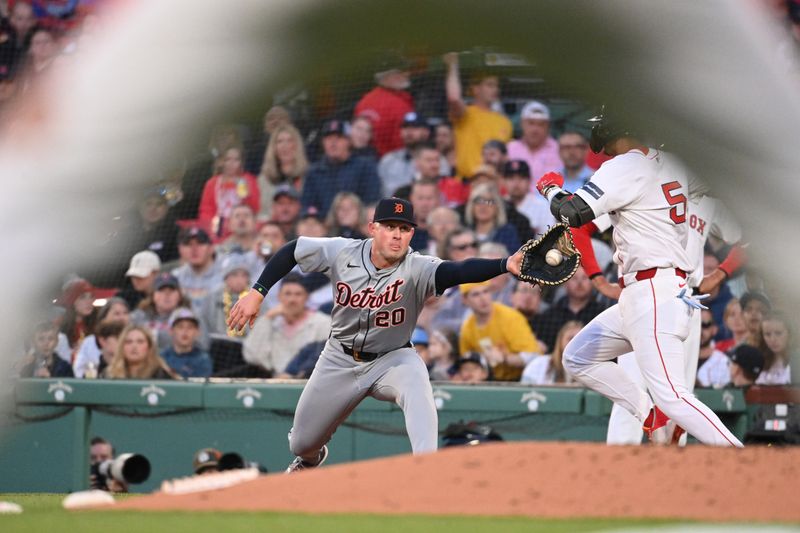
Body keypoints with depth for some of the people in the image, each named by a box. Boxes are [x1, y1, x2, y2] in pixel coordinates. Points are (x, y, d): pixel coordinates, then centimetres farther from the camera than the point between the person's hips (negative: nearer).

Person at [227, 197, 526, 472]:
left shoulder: (417, 270, -27)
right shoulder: (341, 253, -19)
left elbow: (461, 271, -46)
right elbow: (292, 251, -4)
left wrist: (506, 265, -65)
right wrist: (257, 293, -9)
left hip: (392, 358, -3)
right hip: (340, 359, 3)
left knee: (416, 383, -39)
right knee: (302, 444, 14)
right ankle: (310, 460, 53)